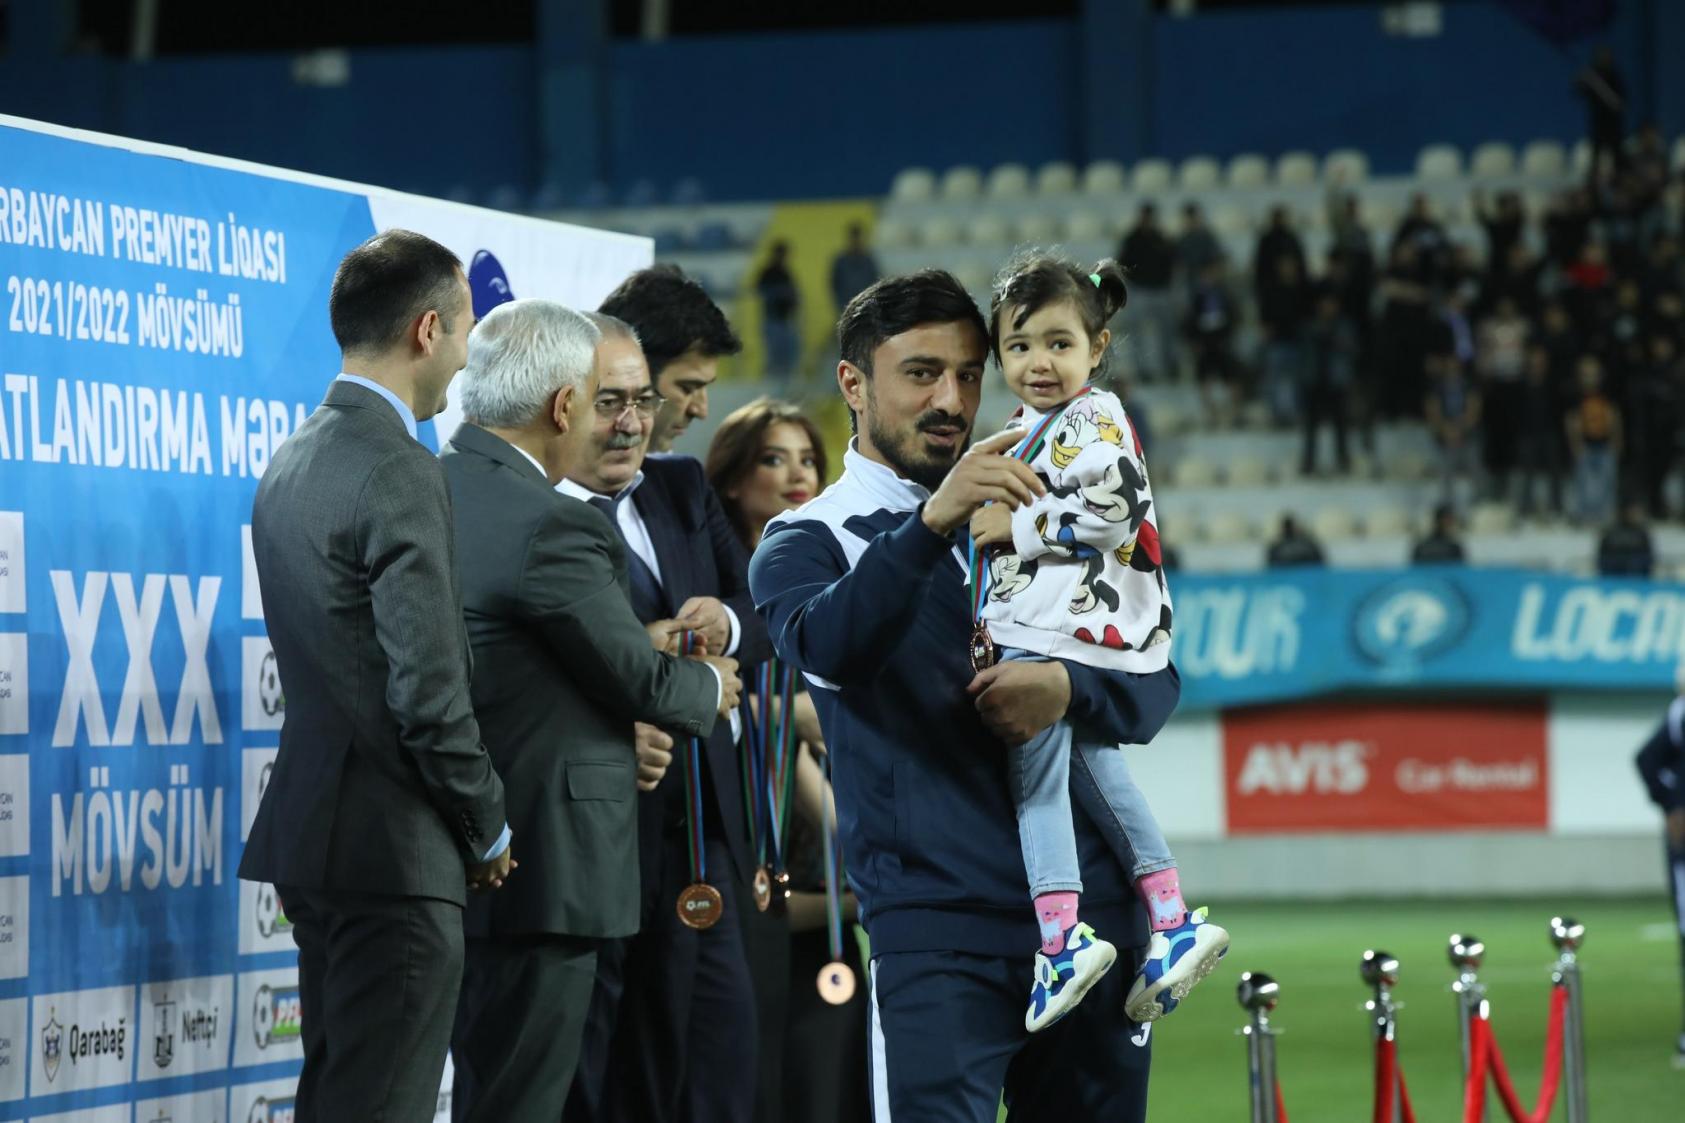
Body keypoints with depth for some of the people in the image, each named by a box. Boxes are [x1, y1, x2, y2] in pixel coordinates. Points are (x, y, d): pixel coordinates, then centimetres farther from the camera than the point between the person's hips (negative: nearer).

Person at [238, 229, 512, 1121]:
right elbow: (430, 693, -19)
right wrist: (488, 830, -4)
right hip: (396, 848, -9)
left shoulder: (292, 462, 13)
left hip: (310, 833, 9)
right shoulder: (402, 477, -16)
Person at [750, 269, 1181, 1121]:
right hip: (935, 918, -4)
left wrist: (1067, 690, -13)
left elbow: (1152, 690, 10)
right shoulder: (809, 541, 6)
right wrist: (932, 522, -32)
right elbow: (827, 646, -18)